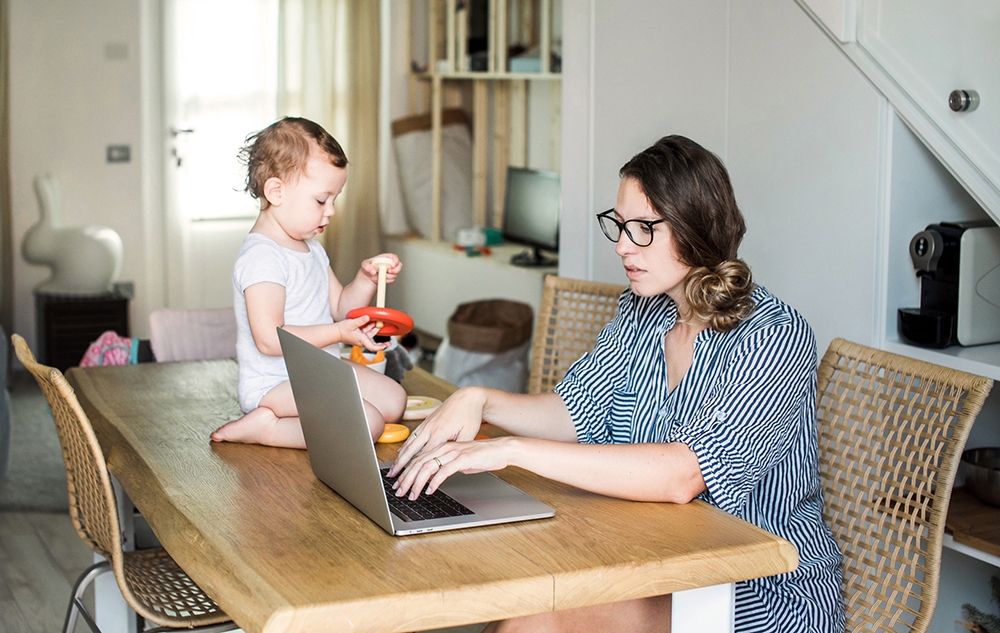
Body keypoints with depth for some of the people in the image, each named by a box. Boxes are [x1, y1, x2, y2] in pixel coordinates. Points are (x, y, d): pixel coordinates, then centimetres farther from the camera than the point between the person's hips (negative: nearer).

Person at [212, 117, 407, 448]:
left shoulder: (311, 249, 11)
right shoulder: (261, 257, -22)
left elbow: (339, 308, 16)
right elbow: (269, 339, -28)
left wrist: (366, 279, -3)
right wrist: (338, 333, -28)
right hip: (273, 383, -10)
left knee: (393, 400, 7)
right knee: (366, 424, -24)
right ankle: (266, 426, -14)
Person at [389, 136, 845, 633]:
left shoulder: (776, 337, -19)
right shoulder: (641, 312, 5)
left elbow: (681, 475, -31)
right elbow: (574, 413, 4)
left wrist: (511, 450, -34)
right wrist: (479, 401, -16)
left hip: (769, 593, -6)